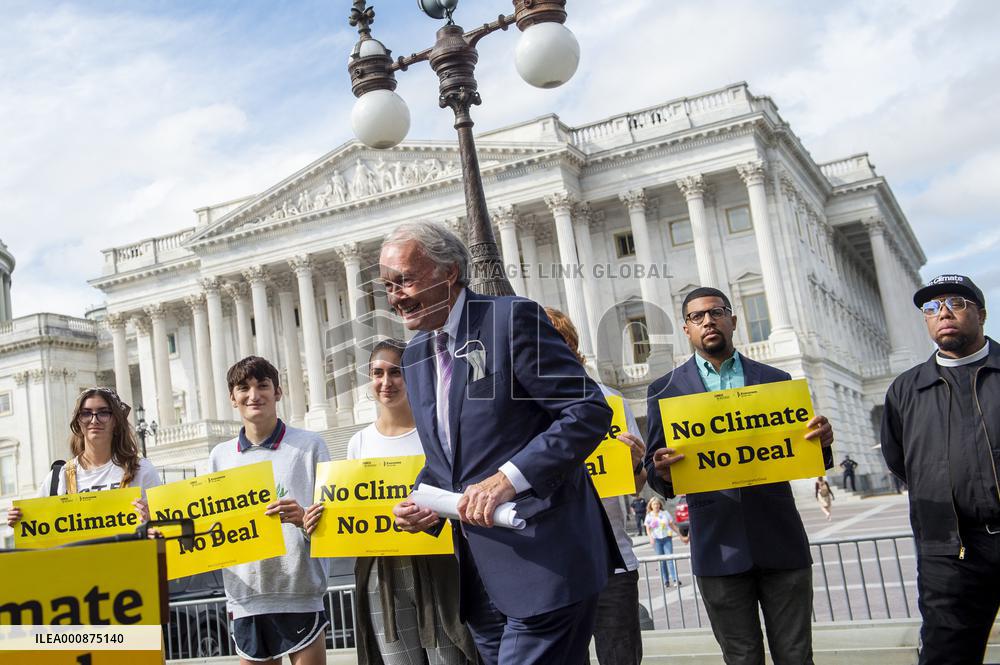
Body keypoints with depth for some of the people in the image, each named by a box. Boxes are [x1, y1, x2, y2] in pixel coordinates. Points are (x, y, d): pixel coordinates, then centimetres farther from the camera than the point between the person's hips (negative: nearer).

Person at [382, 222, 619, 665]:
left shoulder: (513, 318, -9)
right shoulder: (414, 355, 14)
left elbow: (589, 410, -15)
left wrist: (508, 478, -24)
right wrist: (422, 502, 3)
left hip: (543, 562, -7)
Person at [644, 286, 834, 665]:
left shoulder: (776, 380, 9)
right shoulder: (666, 390, 5)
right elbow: (655, 471, 2)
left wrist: (821, 443, -12)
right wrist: (663, 472, -21)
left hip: (780, 540, 1)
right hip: (719, 547, -1)